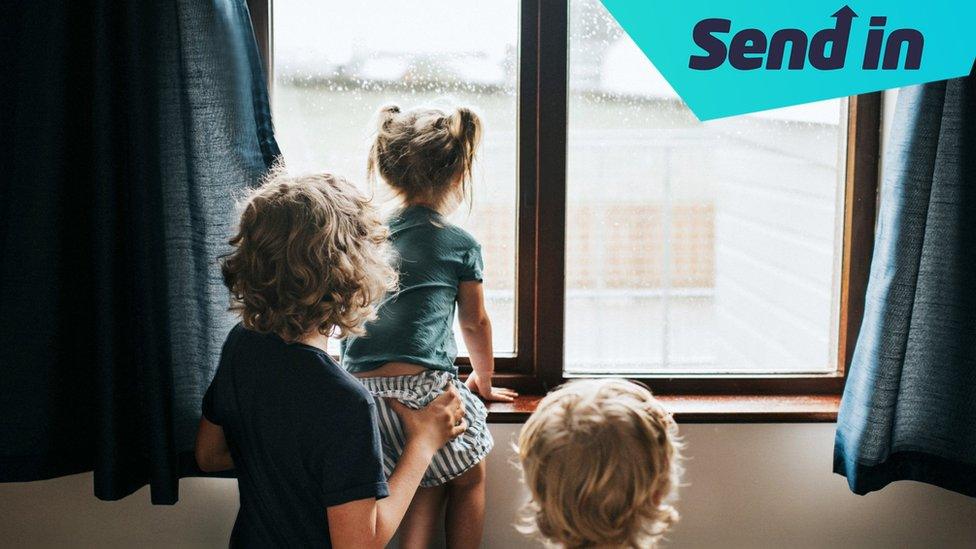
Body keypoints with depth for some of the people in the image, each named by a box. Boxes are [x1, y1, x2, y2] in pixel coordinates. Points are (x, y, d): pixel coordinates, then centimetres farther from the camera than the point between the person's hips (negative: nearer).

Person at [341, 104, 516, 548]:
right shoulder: (461, 245, 2)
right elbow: (475, 324, 15)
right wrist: (484, 383, 33)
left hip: (358, 391, 5)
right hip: (423, 387, -5)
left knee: (431, 480, 26)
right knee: (468, 480, 21)